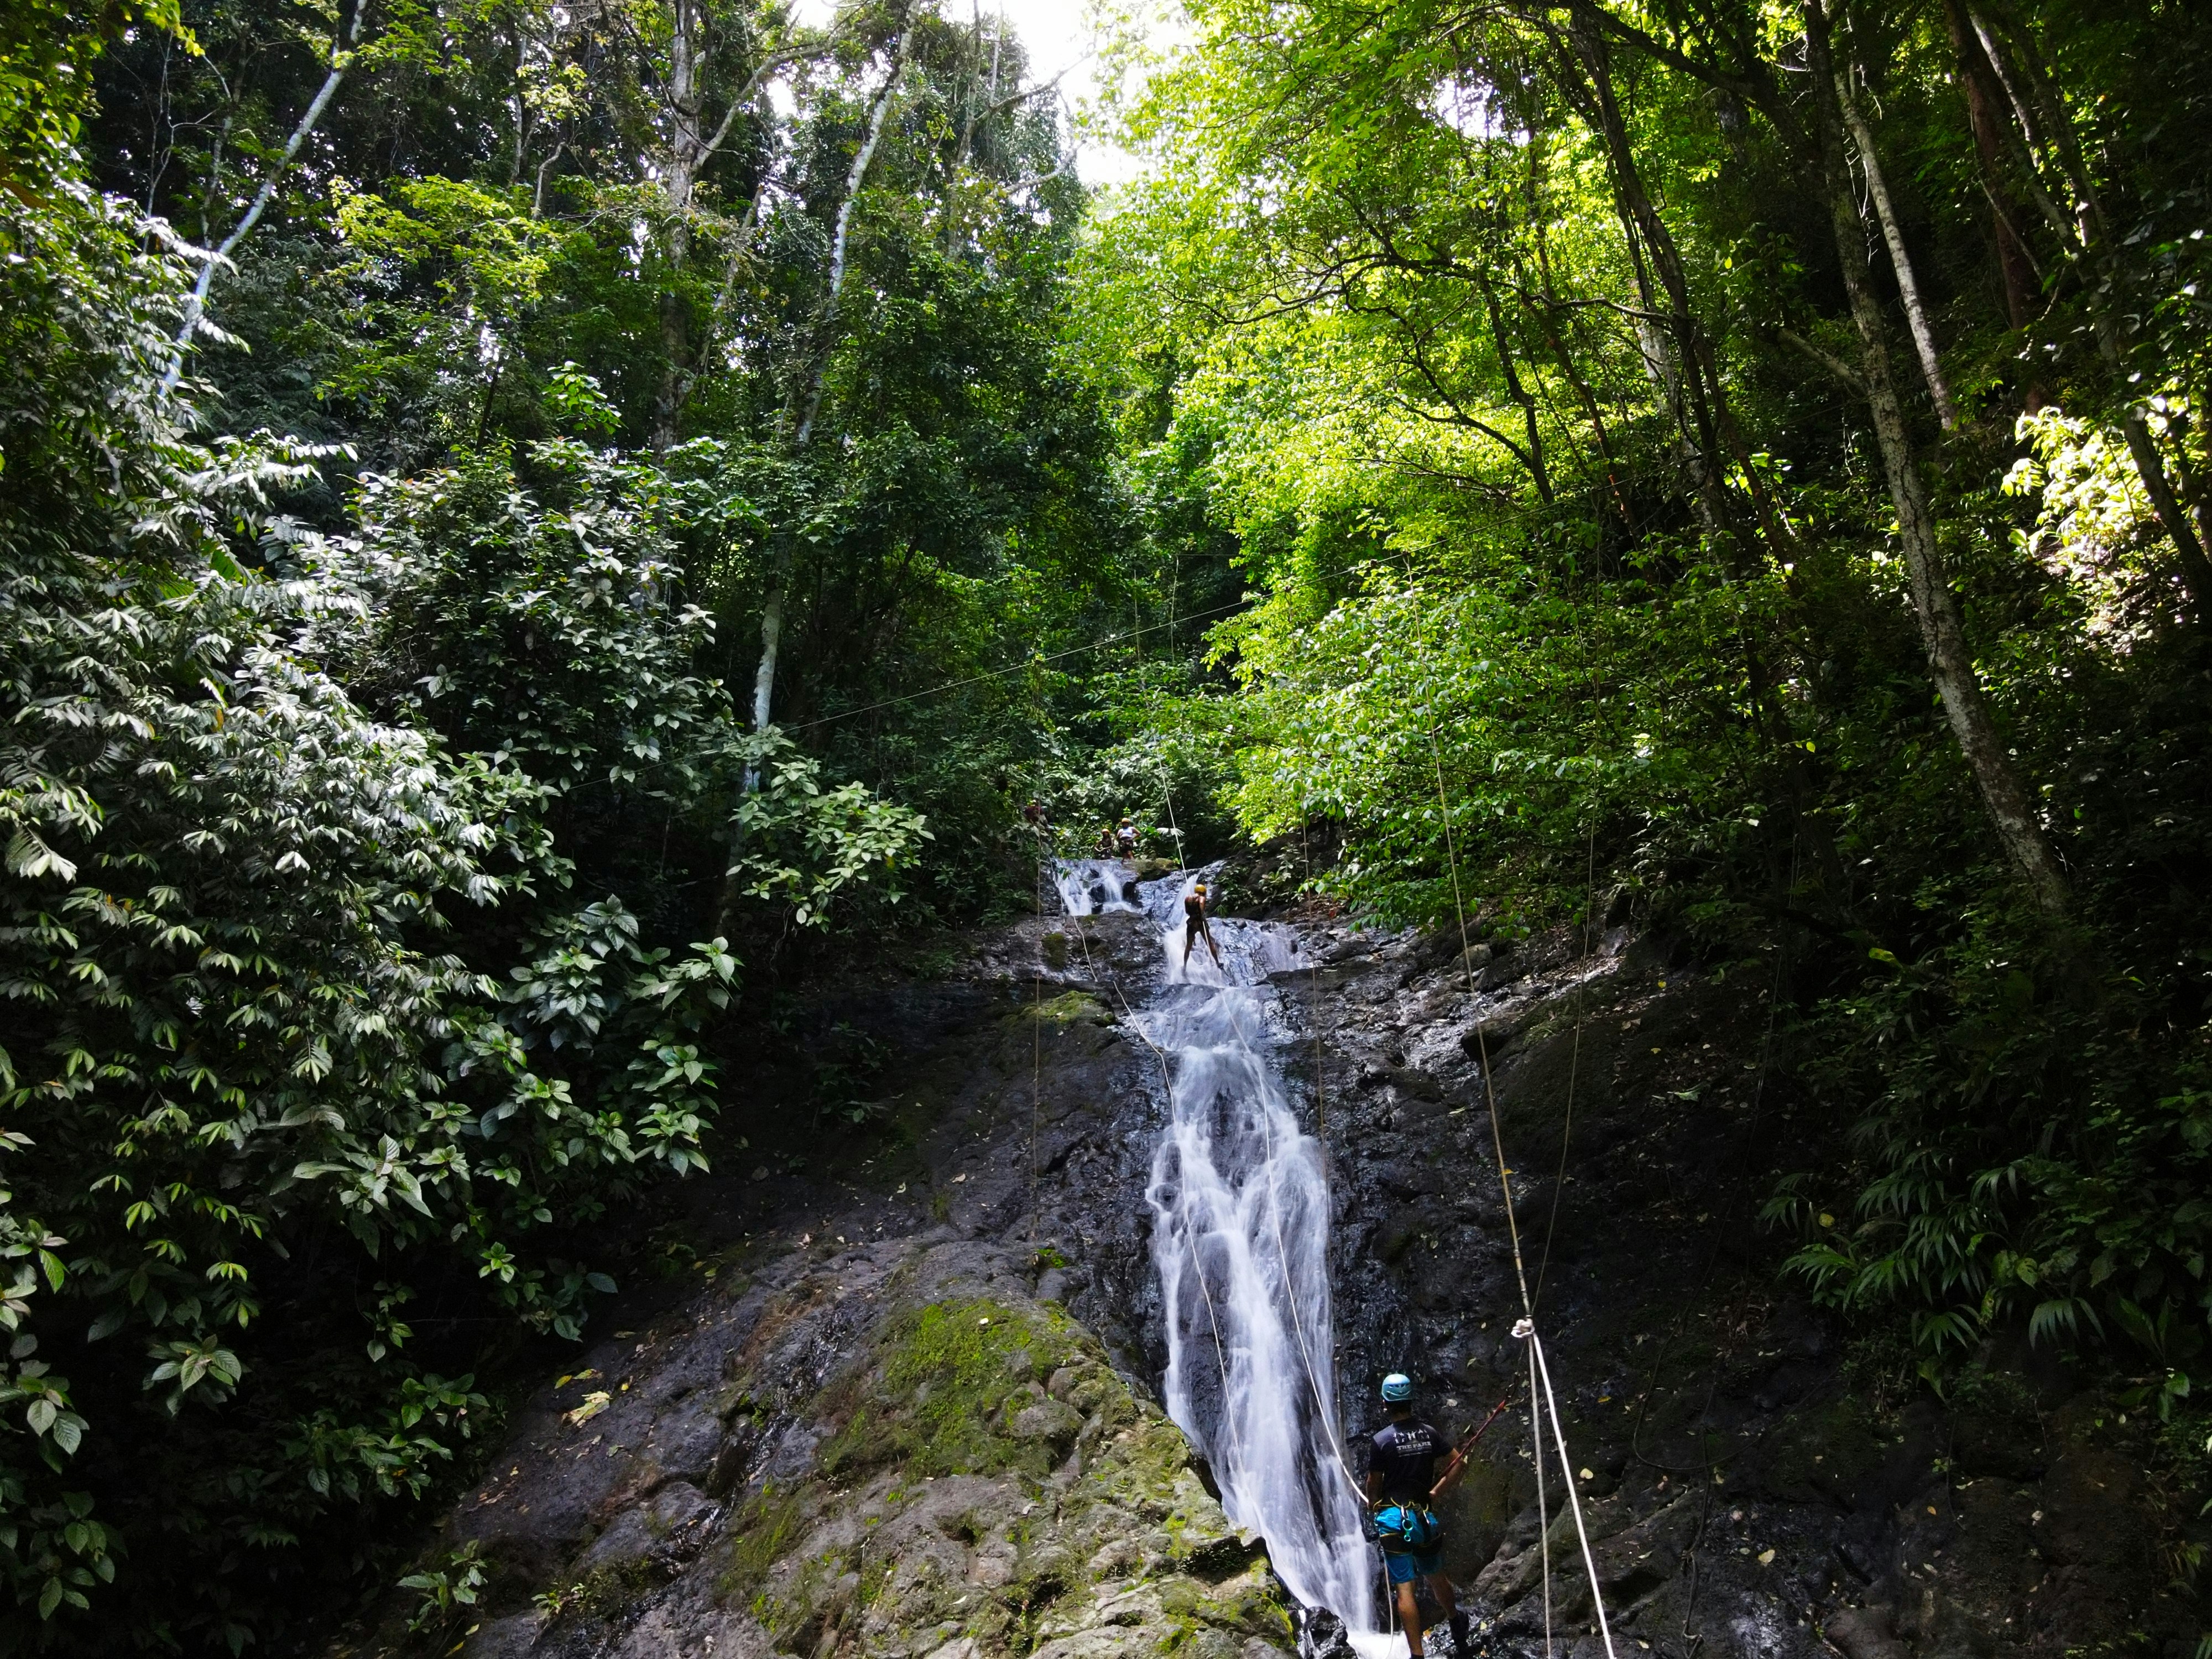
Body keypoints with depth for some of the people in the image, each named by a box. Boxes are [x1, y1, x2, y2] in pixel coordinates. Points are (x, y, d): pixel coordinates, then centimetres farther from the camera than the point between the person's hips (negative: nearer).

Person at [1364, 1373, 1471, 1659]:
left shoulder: (1380, 1440, -11)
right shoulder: (1429, 1433, 0)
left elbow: (1374, 1483, -3)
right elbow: (1460, 1464, 2)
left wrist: (1373, 1506, 17)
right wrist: (1436, 1492, 8)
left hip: (1393, 1518, -4)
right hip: (1424, 1515, 4)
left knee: (1404, 1589, -1)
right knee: (1436, 1577, 26)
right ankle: (1457, 1628, 45)